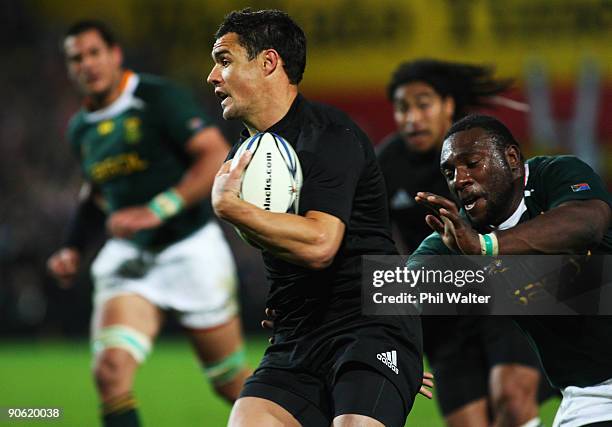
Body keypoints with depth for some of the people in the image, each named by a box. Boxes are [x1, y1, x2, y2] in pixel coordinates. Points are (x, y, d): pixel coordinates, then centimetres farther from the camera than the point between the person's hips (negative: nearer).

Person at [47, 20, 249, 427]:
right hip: (127, 256, 5)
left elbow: (218, 157, -19)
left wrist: (157, 210, -27)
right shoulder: (81, 128, 8)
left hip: (192, 251, -4)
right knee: (111, 369, -21)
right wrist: (73, 247, 14)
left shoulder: (157, 97, -12)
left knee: (232, 383, 7)